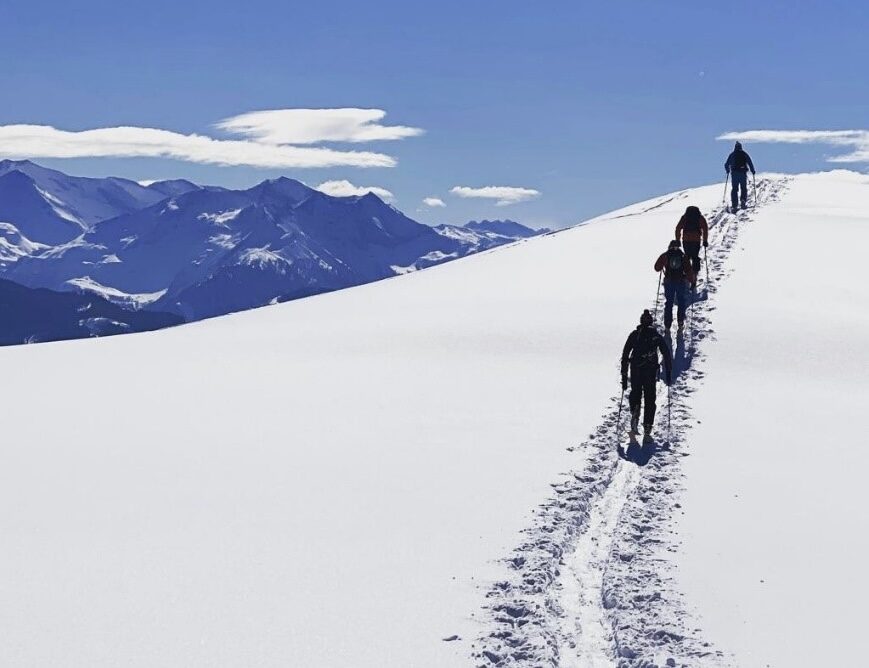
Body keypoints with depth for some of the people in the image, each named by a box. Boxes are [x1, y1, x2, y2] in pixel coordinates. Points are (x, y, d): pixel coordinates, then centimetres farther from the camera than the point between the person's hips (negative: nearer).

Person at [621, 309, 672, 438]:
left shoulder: (634, 335, 7)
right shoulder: (657, 336, 6)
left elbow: (625, 356, 4)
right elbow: (667, 355, 3)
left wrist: (624, 376, 8)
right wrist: (668, 374, 8)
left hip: (636, 369, 0)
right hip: (651, 369, 0)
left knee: (635, 393, 18)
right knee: (650, 398, 9)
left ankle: (635, 411, -12)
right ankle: (647, 428, 3)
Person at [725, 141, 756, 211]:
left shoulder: (732, 154, 5)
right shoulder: (744, 154, 4)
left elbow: (726, 164, 7)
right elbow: (750, 163, 1)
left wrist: (727, 171, 25)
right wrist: (753, 171, 13)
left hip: (734, 173, 1)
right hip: (743, 173, 0)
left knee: (734, 189, 4)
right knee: (743, 188, 10)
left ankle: (733, 205, -5)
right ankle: (743, 200, -13)